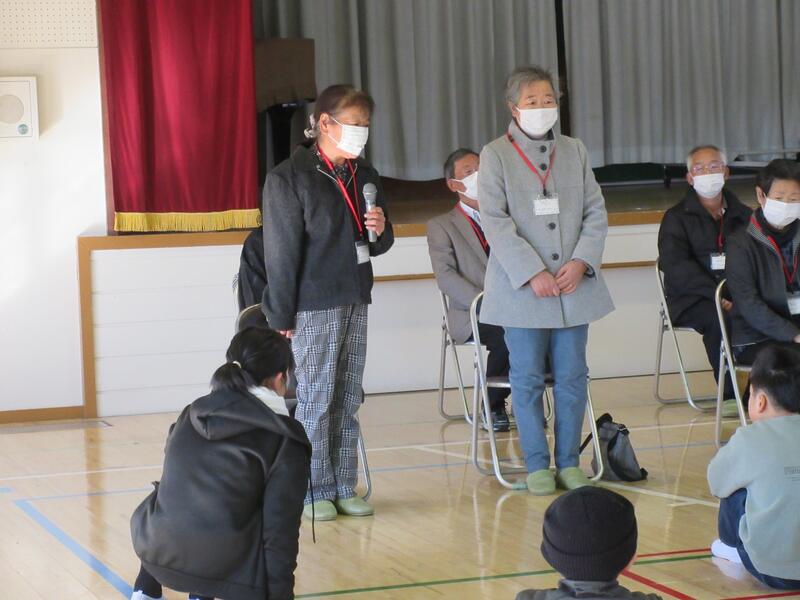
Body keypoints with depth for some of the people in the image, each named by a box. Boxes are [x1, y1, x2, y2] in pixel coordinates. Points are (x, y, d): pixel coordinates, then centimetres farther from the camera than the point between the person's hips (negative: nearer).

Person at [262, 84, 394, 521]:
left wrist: (380, 231, -2)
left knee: (348, 401, 8)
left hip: (355, 301, 7)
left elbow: (377, 244, 23)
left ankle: (343, 488, 14)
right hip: (314, 305, -7)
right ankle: (316, 492, 4)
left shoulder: (364, 175, 14)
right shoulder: (289, 177, -8)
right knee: (316, 400, -3)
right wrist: (281, 314, -11)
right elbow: (282, 251, -10)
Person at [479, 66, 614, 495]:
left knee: (572, 376, 5)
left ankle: (568, 461, 14)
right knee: (527, 379, 1)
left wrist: (581, 261, -8)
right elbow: (495, 221, -8)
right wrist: (532, 273, -16)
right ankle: (537, 464, 10)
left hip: (574, 283, 3)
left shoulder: (574, 151, 11)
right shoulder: (495, 155, -1)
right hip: (521, 289, -3)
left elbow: (596, 213, 8)